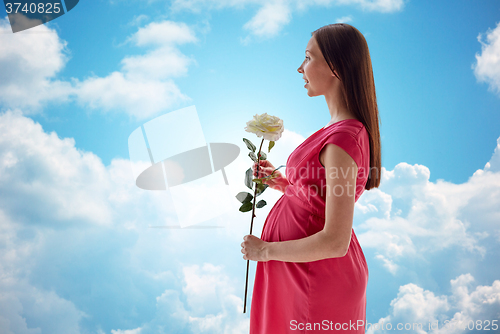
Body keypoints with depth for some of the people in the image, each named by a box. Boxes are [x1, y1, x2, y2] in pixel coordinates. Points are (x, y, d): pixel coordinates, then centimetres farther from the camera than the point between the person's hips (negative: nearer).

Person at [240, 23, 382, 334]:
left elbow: (335, 242, -28)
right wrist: (283, 183, 4)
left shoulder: (342, 139, -27)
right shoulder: (347, 128, 2)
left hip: (320, 279, -9)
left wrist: (265, 250, -17)